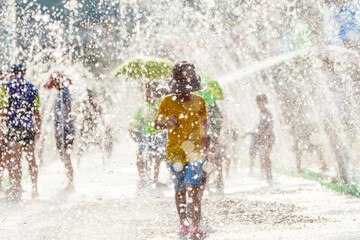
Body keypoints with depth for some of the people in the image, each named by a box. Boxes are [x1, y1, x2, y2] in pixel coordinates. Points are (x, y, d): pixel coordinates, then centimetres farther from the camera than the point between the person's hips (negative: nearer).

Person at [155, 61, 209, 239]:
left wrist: (205, 145, 14)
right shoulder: (168, 102, -1)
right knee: (179, 190, 13)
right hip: (175, 152, 2)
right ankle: (183, 224, 30)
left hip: (194, 152, -2)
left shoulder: (199, 102, 2)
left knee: (192, 189, -17)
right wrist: (167, 123, -20)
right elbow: (156, 124, 0)